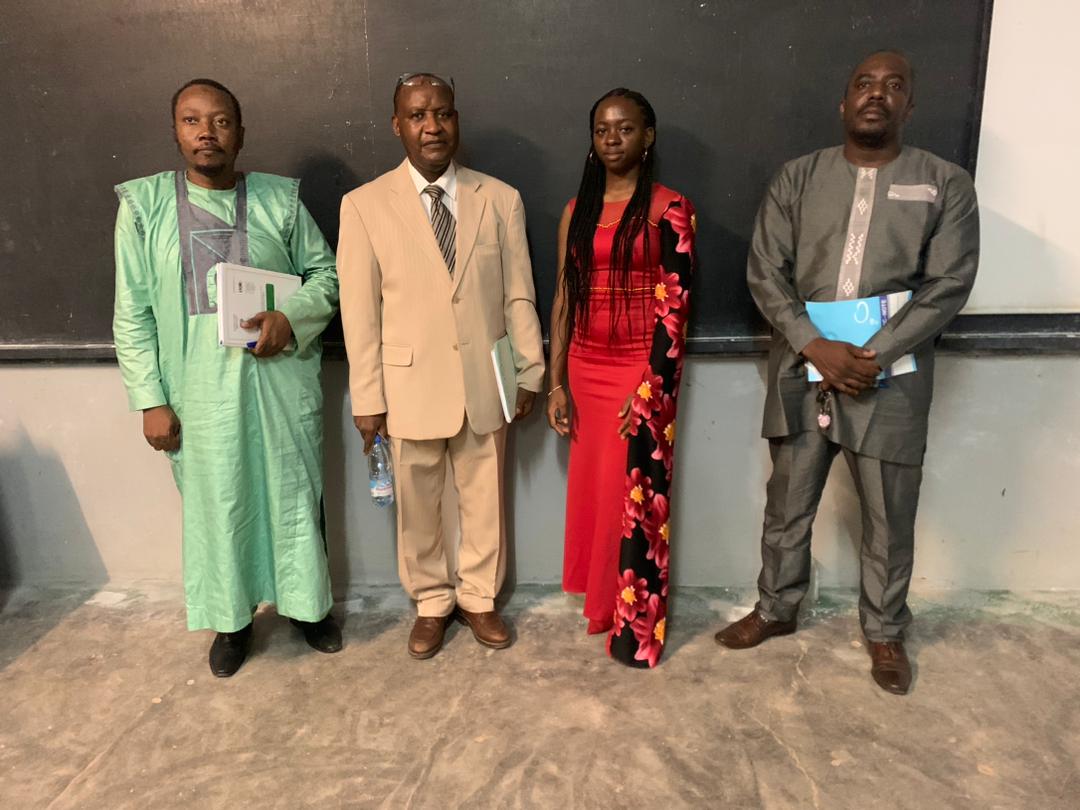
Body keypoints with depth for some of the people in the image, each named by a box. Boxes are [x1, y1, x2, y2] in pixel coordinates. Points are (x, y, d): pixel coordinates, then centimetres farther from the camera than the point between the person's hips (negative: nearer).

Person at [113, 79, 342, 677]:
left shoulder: (280, 199, 1)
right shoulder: (143, 204, 0)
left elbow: (325, 273, 7)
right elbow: (132, 313, 0)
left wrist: (291, 317, -13)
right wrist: (150, 399, -4)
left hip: (279, 380, 1)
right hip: (199, 389, 0)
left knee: (294, 495, 11)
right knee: (216, 505, 11)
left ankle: (307, 604, 33)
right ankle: (231, 619, 33)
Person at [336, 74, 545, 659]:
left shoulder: (500, 199, 0)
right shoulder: (365, 204, -4)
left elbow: (519, 296, 3)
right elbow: (360, 310, -5)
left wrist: (530, 372, 4)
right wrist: (367, 397, -5)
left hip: (483, 383, 1)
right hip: (410, 385, -1)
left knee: (484, 501, 15)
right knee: (417, 507, 14)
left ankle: (479, 597, 37)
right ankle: (431, 603, 36)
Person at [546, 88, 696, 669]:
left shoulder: (669, 209, -6)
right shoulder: (577, 211, 8)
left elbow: (675, 305, -10)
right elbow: (564, 299, 7)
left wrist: (650, 387, -16)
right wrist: (556, 382, 3)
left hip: (643, 369, -5)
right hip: (587, 368, 5)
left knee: (638, 497, 3)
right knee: (594, 490, 13)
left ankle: (638, 624, 19)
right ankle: (603, 604, 31)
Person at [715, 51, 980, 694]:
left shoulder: (946, 184, 2)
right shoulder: (797, 178, 5)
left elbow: (949, 285, -6)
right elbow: (765, 272, -2)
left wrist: (873, 356, -18)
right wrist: (816, 346, -15)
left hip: (891, 379, -1)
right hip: (802, 373, 1)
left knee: (889, 520, 11)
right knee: (788, 506, 15)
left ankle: (885, 631, 35)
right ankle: (777, 609, 36)